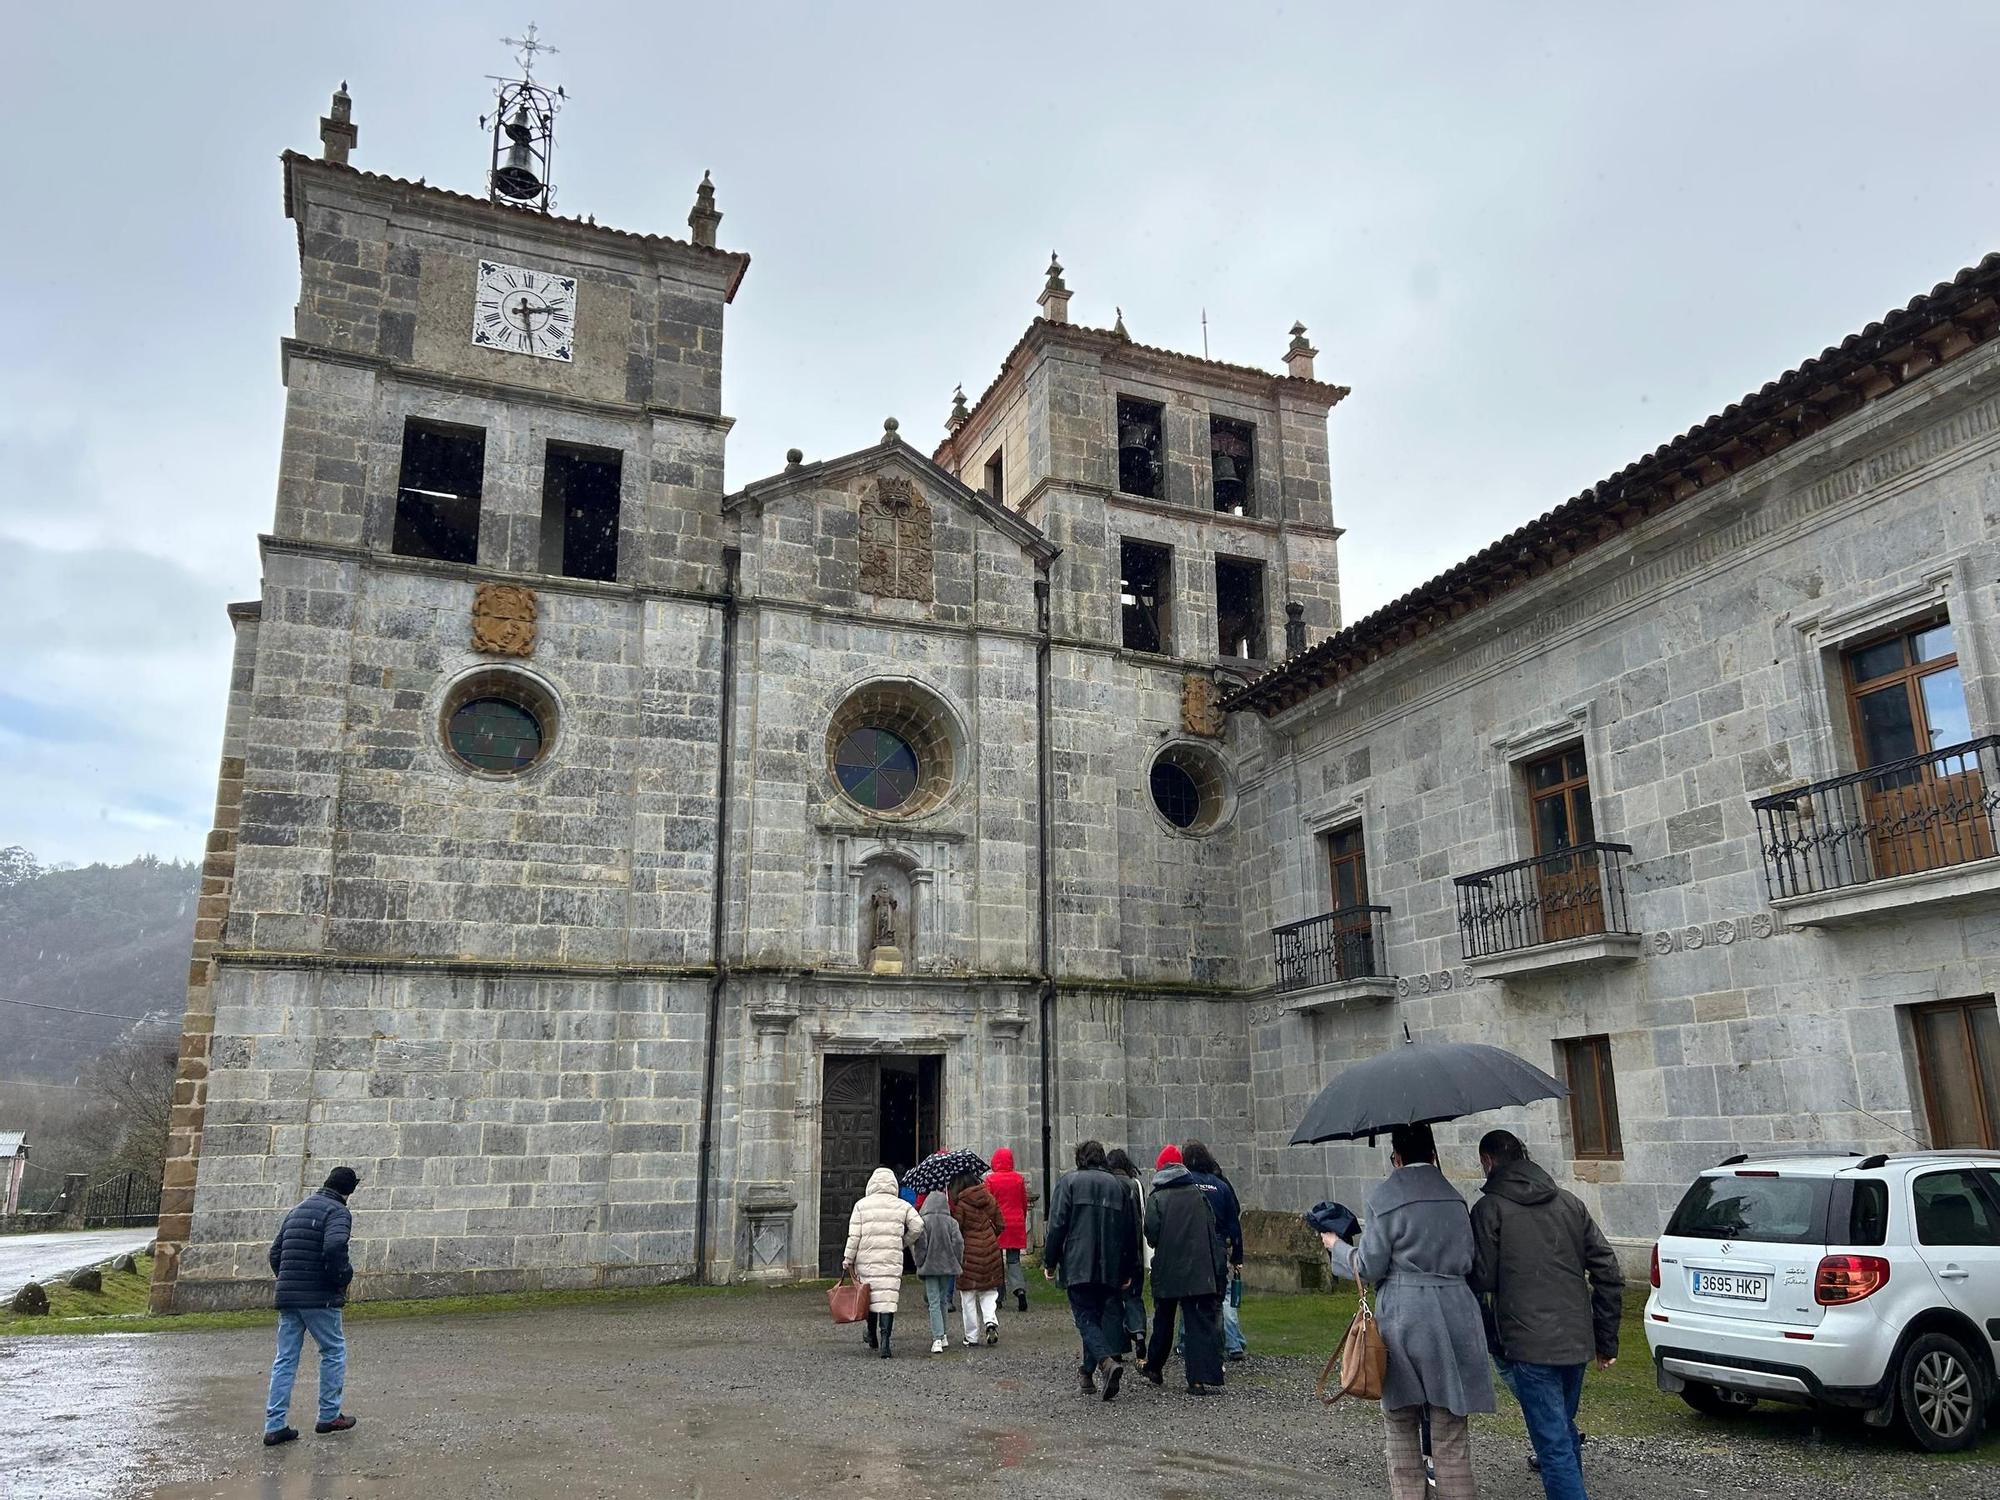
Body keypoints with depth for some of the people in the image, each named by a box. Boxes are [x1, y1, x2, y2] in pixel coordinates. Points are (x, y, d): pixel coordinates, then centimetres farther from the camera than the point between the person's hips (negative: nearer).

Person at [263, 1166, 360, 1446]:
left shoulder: (297, 1211, 17)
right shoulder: (337, 1212, -9)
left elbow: (275, 1252, 19)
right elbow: (335, 1247, -27)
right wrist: (344, 1276, -12)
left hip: (287, 1297, 7)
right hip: (320, 1298, -7)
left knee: (285, 1359, 10)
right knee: (334, 1352, 9)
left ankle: (274, 1425, 7)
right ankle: (329, 1416, 14)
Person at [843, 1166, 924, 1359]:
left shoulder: (862, 1204, 3)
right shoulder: (901, 1206, 5)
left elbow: (854, 1235, -1)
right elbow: (918, 1226, -2)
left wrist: (848, 1259, 4)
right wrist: (904, 1243, 13)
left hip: (866, 1258, 1)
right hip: (892, 1259, -1)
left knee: (870, 1296, 15)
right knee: (888, 1297, -2)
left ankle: (872, 1337, 32)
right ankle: (884, 1342, -13)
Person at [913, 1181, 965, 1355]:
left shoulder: (923, 1222, -7)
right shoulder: (951, 1222, -1)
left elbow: (920, 1245, -10)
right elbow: (958, 1243, -5)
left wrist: (920, 1265, 1)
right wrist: (957, 1263, 6)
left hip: (930, 1267, -3)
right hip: (948, 1266, 3)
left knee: (934, 1303, -3)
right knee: (944, 1301, 18)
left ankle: (937, 1338, -15)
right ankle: (944, 1336, 24)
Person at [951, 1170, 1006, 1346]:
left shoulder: (960, 1204, -11)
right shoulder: (988, 1198, 2)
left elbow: (955, 1230, -11)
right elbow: (1001, 1225, 7)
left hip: (969, 1251, -4)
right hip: (990, 1250, 4)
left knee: (968, 1296, 7)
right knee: (989, 1291, 16)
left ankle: (971, 1336, 10)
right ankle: (991, 1321, -7)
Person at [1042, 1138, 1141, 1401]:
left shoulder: (1069, 1182, 2)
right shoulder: (1117, 1185, 12)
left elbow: (1057, 1224, -6)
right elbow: (1131, 1230, 13)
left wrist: (1050, 1261, 2)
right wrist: (1129, 1270, 18)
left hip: (1078, 1266, -4)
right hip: (1111, 1269, 4)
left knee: (1086, 1317, -3)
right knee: (1108, 1315, 14)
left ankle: (1107, 1361, -25)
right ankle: (1088, 1374, 16)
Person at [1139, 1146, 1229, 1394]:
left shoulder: (1156, 1198, -5)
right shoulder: (1199, 1193, 3)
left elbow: (1151, 1234, -12)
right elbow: (1213, 1227, 3)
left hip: (1167, 1270, -1)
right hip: (1200, 1269, 1)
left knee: (1163, 1320, 17)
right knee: (1202, 1321, 1)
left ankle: (1154, 1368, 32)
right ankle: (1202, 1378, -7)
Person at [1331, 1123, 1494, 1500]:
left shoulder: (1385, 1197, -8)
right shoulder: (1454, 1198, 5)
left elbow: (1369, 1268, -6)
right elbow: (1467, 1264, 9)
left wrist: (1337, 1246, 10)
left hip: (1400, 1317, -3)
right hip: (1453, 1318, 3)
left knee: (1400, 1428, 12)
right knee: (1451, 1434, 9)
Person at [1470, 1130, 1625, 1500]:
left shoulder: (1490, 1208, -7)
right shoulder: (1570, 1203, 11)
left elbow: (1482, 1279, -10)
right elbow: (1609, 1274, 9)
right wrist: (1607, 1340, 14)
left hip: (1529, 1346, -7)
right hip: (1577, 1341, 7)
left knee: (1554, 1445, -4)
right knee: (1564, 1429, 24)